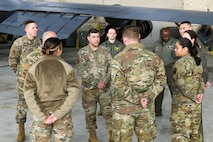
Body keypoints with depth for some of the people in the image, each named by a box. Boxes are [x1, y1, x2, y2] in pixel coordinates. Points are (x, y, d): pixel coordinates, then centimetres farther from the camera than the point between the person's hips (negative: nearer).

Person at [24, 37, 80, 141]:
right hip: (63, 114, 0)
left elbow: (29, 95, -11)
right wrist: (57, 114, -12)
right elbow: (74, 93, -12)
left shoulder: (34, 69, -5)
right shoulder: (67, 67, -6)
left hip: (41, 114, 1)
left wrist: (42, 117, -10)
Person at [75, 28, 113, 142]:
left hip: (105, 88, 2)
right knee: (90, 112, 9)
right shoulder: (82, 53, -5)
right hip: (89, 88, -2)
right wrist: (96, 83, -17)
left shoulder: (105, 51, 4)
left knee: (108, 111, 5)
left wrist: (104, 81, -15)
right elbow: (82, 71, -12)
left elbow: (111, 68, 0)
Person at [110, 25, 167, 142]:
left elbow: (118, 84, -18)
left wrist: (136, 99, -13)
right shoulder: (154, 57, 1)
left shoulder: (118, 59, -11)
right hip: (147, 107, 3)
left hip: (124, 107, -3)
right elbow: (161, 80, -2)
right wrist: (148, 96, -9)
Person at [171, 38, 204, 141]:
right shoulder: (197, 61, 9)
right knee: (194, 132, 18)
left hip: (183, 103, -8)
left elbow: (181, 83, -18)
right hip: (196, 104, 8)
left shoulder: (181, 63, -15)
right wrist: (200, 92, -3)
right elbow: (200, 78, 8)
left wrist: (193, 96, -12)